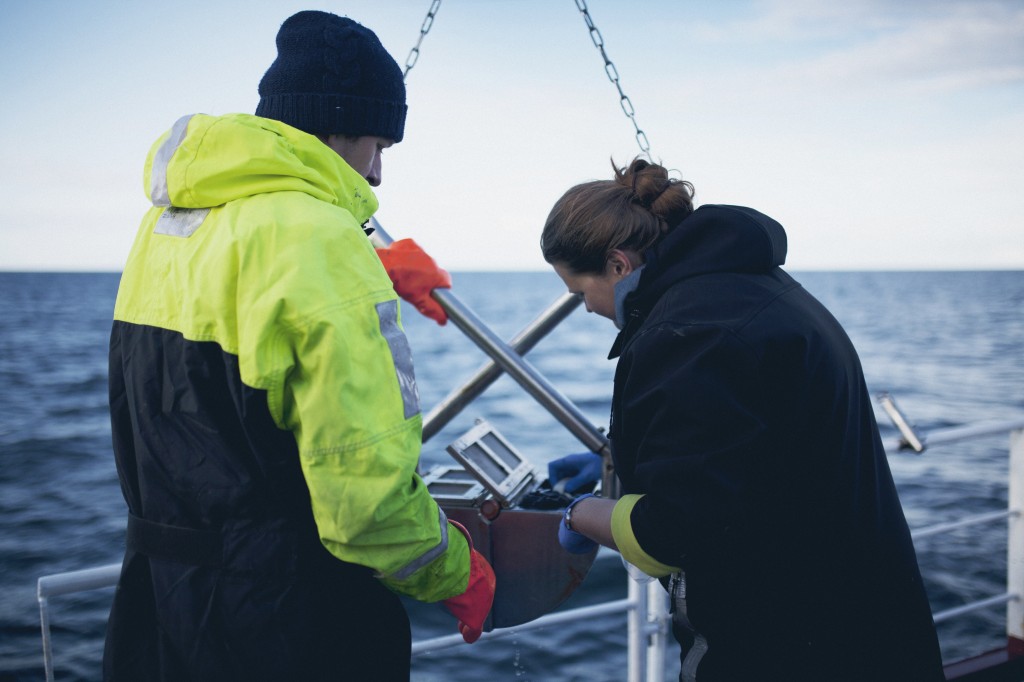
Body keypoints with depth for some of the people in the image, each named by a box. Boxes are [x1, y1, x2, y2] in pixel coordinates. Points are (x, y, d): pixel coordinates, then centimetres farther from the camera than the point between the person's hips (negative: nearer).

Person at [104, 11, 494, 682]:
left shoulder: (166, 220, 7)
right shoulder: (315, 235, -20)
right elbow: (366, 478, -25)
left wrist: (372, 276, 31)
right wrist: (455, 572, -8)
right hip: (282, 619, -8)